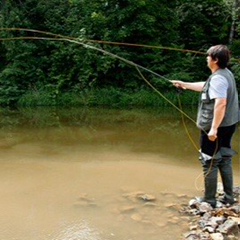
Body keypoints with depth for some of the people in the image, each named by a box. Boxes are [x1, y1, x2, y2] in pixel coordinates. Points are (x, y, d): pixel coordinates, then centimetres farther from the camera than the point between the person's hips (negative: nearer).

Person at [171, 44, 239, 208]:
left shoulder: (218, 78, -20)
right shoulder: (226, 73, 11)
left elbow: (221, 104, -30)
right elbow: (205, 87, 25)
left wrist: (214, 128, -30)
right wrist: (185, 85, 30)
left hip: (215, 128, -10)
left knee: (210, 163, 1)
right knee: (224, 161, 16)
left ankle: (209, 200, 11)